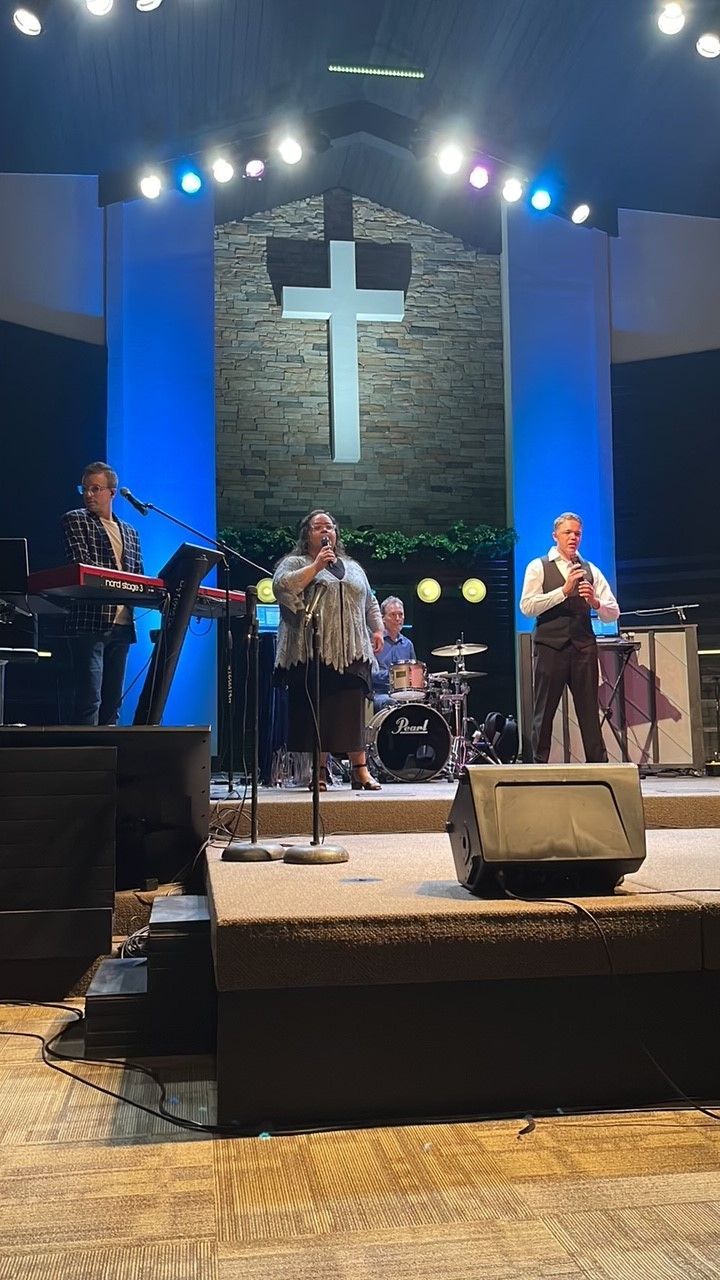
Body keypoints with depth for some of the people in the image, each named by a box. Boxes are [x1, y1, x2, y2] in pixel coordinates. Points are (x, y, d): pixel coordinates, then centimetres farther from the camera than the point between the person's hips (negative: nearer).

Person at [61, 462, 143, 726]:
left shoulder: (130, 532, 20)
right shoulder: (74, 520, 5)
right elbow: (81, 564, -10)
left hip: (121, 625, 5)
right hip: (90, 622, -5)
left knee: (112, 702, 8)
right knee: (89, 701, -11)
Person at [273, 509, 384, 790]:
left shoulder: (352, 567, 24)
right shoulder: (295, 563, 8)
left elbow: (370, 603, 28)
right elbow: (282, 587, -12)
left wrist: (377, 629, 13)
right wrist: (316, 566, -13)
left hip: (351, 652, 3)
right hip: (313, 652, -3)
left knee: (352, 712, -3)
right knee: (317, 711, -3)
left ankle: (360, 770, -3)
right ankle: (320, 770, 4)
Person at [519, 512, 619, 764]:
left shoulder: (590, 570, 13)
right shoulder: (538, 567, 5)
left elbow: (613, 613, 8)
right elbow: (527, 607, -9)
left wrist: (595, 602, -14)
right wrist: (564, 590, -14)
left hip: (584, 647, 2)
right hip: (549, 646, -2)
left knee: (589, 712, 4)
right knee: (544, 712, 2)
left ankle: (598, 767, 9)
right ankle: (540, 766, 11)